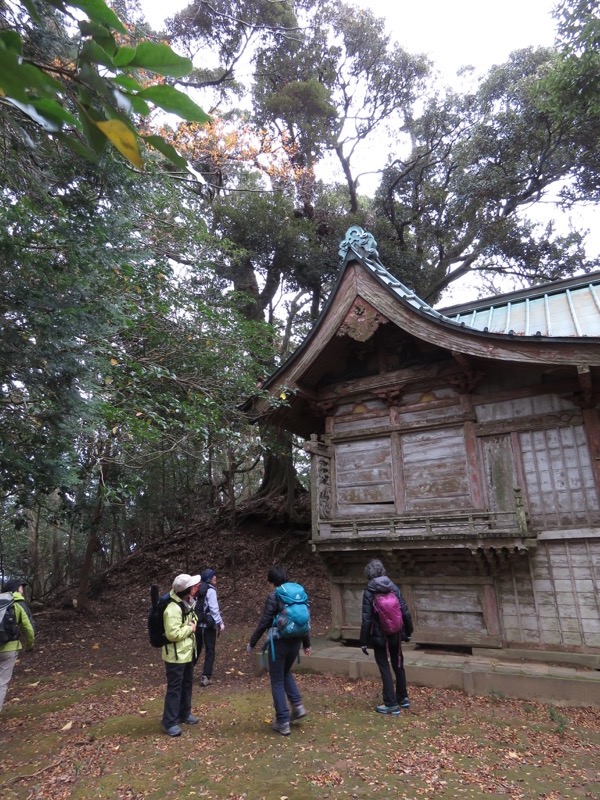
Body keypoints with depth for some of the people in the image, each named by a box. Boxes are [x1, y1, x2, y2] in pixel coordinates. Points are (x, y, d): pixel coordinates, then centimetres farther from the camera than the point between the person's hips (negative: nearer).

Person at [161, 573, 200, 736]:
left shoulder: (187, 604, 3)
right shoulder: (173, 609, -29)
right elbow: (173, 634, -34)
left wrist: (192, 625, 1)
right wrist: (190, 628, -21)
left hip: (188, 653, 10)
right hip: (176, 655, -10)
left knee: (187, 684, 21)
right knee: (174, 688, 0)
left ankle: (184, 713, 37)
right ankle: (169, 723, 12)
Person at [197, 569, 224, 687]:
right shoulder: (211, 591, -13)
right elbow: (214, 609, -17)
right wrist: (220, 623, -11)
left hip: (198, 624, 7)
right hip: (208, 625, -7)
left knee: (196, 649, 19)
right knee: (210, 651, 3)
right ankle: (206, 677, 1)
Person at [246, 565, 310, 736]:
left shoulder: (273, 596, -12)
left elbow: (264, 622, -13)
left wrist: (252, 643, -1)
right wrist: (306, 643, 20)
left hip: (278, 642, -6)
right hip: (295, 642, 6)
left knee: (277, 681, 8)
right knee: (286, 673, 28)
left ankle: (283, 722, 10)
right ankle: (297, 706, 16)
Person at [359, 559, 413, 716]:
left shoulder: (369, 592, -13)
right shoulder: (393, 587, -3)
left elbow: (366, 619, -14)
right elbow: (405, 612, -1)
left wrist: (364, 641, -6)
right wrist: (408, 631, 11)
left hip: (379, 636, -4)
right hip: (395, 635, 4)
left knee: (385, 669, 6)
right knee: (398, 666, 20)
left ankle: (391, 704, 9)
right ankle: (403, 698, 33)